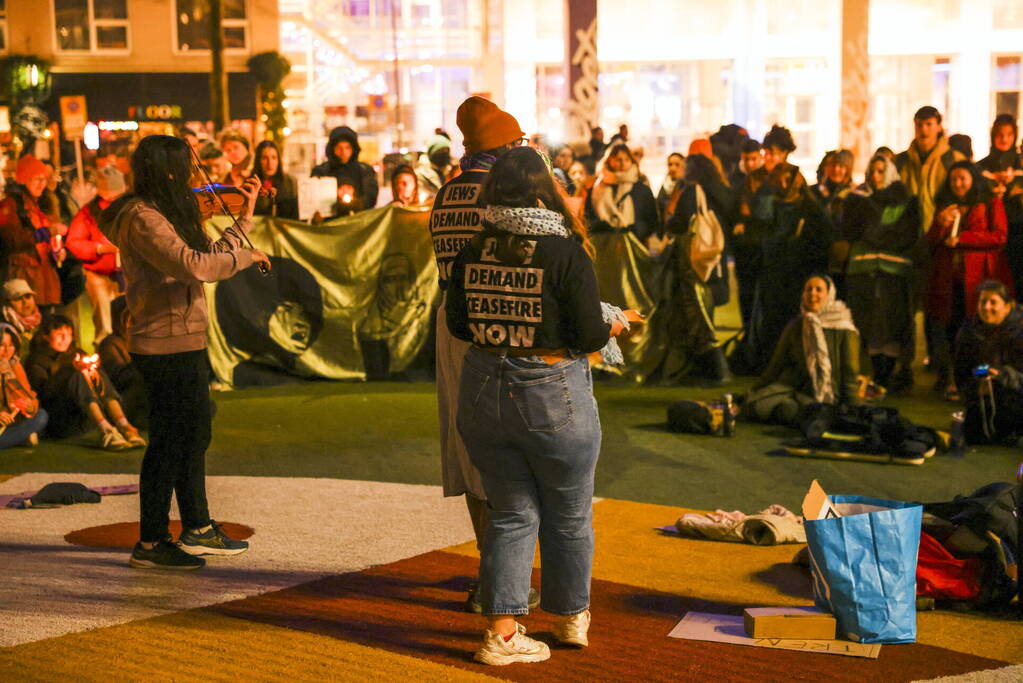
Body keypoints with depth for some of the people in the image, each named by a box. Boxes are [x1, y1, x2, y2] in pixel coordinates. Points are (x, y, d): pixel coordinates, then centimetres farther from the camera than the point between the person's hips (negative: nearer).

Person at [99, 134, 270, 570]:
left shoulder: (161, 215, 16)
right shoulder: (142, 218, -16)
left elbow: (209, 255, 17)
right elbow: (192, 266, -29)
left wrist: (245, 219, 17)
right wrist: (245, 256, -17)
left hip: (185, 343, 11)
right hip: (168, 345, -11)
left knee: (193, 434, 18)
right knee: (170, 441, -3)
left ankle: (198, 529, 30)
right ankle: (151, 544, 7)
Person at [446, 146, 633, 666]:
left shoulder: (471, 253, -3)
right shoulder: (567, 256, -16)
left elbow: (458, 325, 7)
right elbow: (590, 336, -15)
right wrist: (615, 327, 6)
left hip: (484, 393, 4)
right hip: (554, 399, -4)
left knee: (510, 513, 14)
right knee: (568, 515, 16)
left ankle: (501, 632, 10)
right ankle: (571, 618, 33)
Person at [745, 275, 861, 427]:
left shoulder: (844, 331, -4)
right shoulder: (795, 327, 8)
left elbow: (850, 375, -3)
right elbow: (776, 364, 14)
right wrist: (754, 393, 12)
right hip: (795, 388, 5)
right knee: (753, 406, -23)